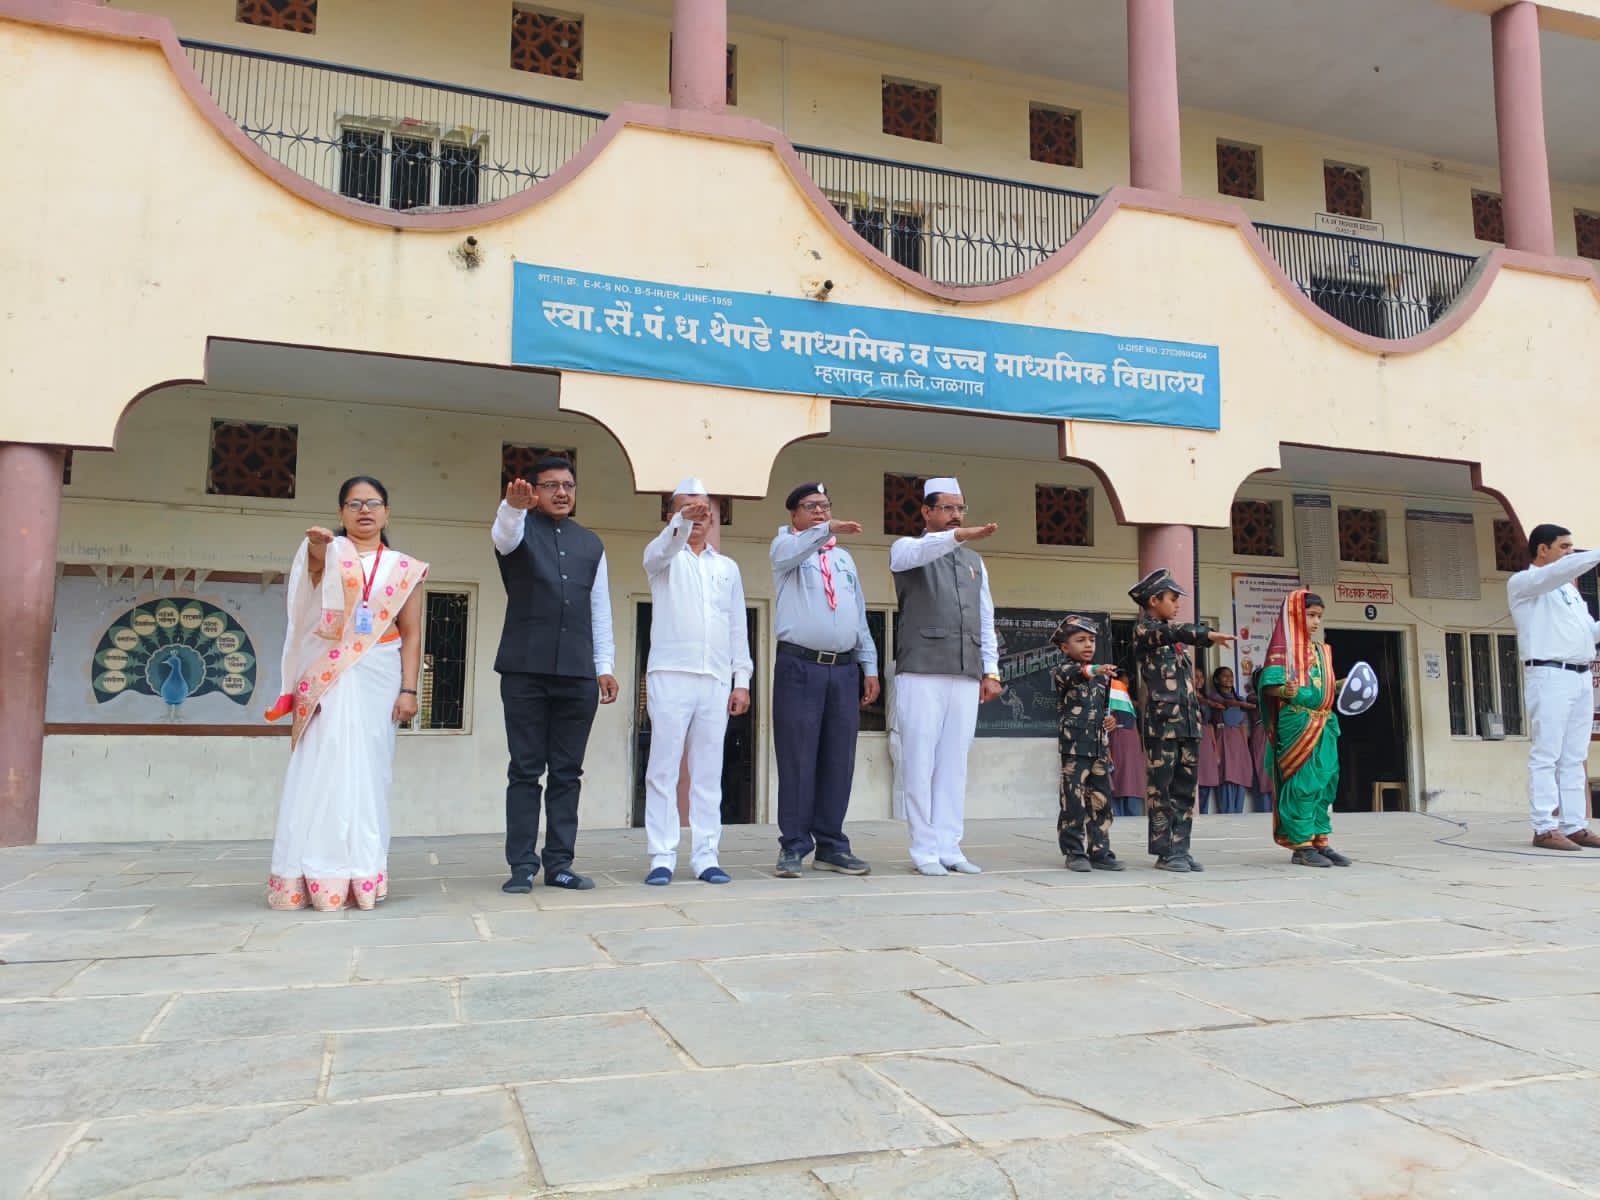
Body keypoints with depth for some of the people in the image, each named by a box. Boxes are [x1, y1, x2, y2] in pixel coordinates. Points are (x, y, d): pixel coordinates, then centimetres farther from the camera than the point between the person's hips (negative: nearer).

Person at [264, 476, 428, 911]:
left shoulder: (404, 567, 10)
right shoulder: (330, 550, 6)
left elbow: (411, 634, 6)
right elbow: (316, 568, -20)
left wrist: (408, 690, -5)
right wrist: (316, 547, -44)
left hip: (377, 677, 1)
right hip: (327, 676, -1)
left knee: (365, 771, 1)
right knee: (321, 768, -5)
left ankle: (360, 873, 5)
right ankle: (315, 874, -3)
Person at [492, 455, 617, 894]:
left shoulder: (591, 544, 16)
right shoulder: (520, 529, 6)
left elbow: (600, 609, 15)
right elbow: (503, 534, -20)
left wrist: (604, 666, 9)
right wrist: (513, 506, -43)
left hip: (577, 673, 3)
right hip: (525, 669, -3)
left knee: (567, 772, 5)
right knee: (525, 770, 0)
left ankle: (559, 863, 10)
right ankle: (522, 864, 5)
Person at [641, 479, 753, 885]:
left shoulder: (728, 568, 18)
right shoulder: (664, 558, 8)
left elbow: (738, 628, 16)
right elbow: (662, 549, -18)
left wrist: (742, 679, 8)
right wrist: (682, 521, -38)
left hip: (716, 680, 3)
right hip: (670, 675, -3)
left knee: (708, 772, 3)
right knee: (663, 768, -3)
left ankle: (705, 855, 7)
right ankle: (662, 857, 0)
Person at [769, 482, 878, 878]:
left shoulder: (845, 558, 21)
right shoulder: (786, 546, 6)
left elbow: (860, 616, 20)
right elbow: (792, 550, -21)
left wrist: (869, 666, 13)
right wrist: (829, 530, -37)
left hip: (845, 669, 5)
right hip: (799, 667, -5)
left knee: (838, 760, 5)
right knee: (797, 759, -4)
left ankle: (830, 846, 12)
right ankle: (793, 847, 2)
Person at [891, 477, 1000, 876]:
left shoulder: (974, 562, 22)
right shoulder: (907, 549, 6)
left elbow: (987, 620, 20)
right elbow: (917, 552, -20)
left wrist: (991, 670, 11)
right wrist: (960, 536, -37)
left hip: (966, 677, 5)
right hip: (921, 674, -5)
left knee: (955, 762, 4)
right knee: (920, 761, -4)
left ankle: (949, 847, 9)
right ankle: (925, 850, 2)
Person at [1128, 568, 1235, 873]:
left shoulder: (1170, 631, 21)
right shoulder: (1144, 629, -4)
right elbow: (1173, 632, -25)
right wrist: (1208, 634, -41)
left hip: (1187, 722, 8)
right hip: (1162, 721, -8)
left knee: (1184, 788, 7)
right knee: (1161, 788, -4)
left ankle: (1180, 848, 13)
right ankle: (1164, 852, 1)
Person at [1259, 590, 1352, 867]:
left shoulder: (1321, 650, 17)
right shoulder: (1283, 647, -5)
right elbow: (1268, 685, -12)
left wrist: (1340, 687, 6)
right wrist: (1285, 691, -32)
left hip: (1324, 725, 8)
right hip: (1296, 725, -8)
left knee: (1325, 783, 8)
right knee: (1301, 783, -6)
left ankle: (1320, 841, 14)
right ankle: (1301, 845, 0)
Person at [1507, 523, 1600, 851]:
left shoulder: (1569, 590, 25)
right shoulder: (1523, 583, 1)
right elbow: (1558, 572, -19)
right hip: (1550, 676, -8)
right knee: (1546, 755, -9)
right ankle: (1545, 828, -9)